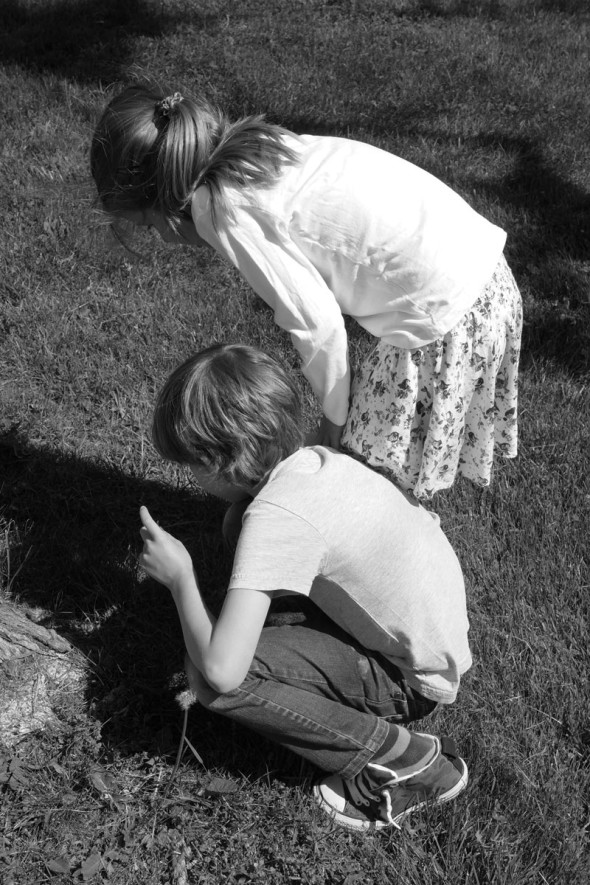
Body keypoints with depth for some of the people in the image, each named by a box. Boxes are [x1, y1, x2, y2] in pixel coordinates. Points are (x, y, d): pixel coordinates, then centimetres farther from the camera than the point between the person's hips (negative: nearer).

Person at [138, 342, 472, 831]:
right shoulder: (319, 458, -5)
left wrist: (180, 577, -14)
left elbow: (221, 670, -31)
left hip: (414, 680, -8)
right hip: (438, 637, 8)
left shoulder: (275, 516, -28)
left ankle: (403, 759, -5)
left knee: (213, 677, -19)